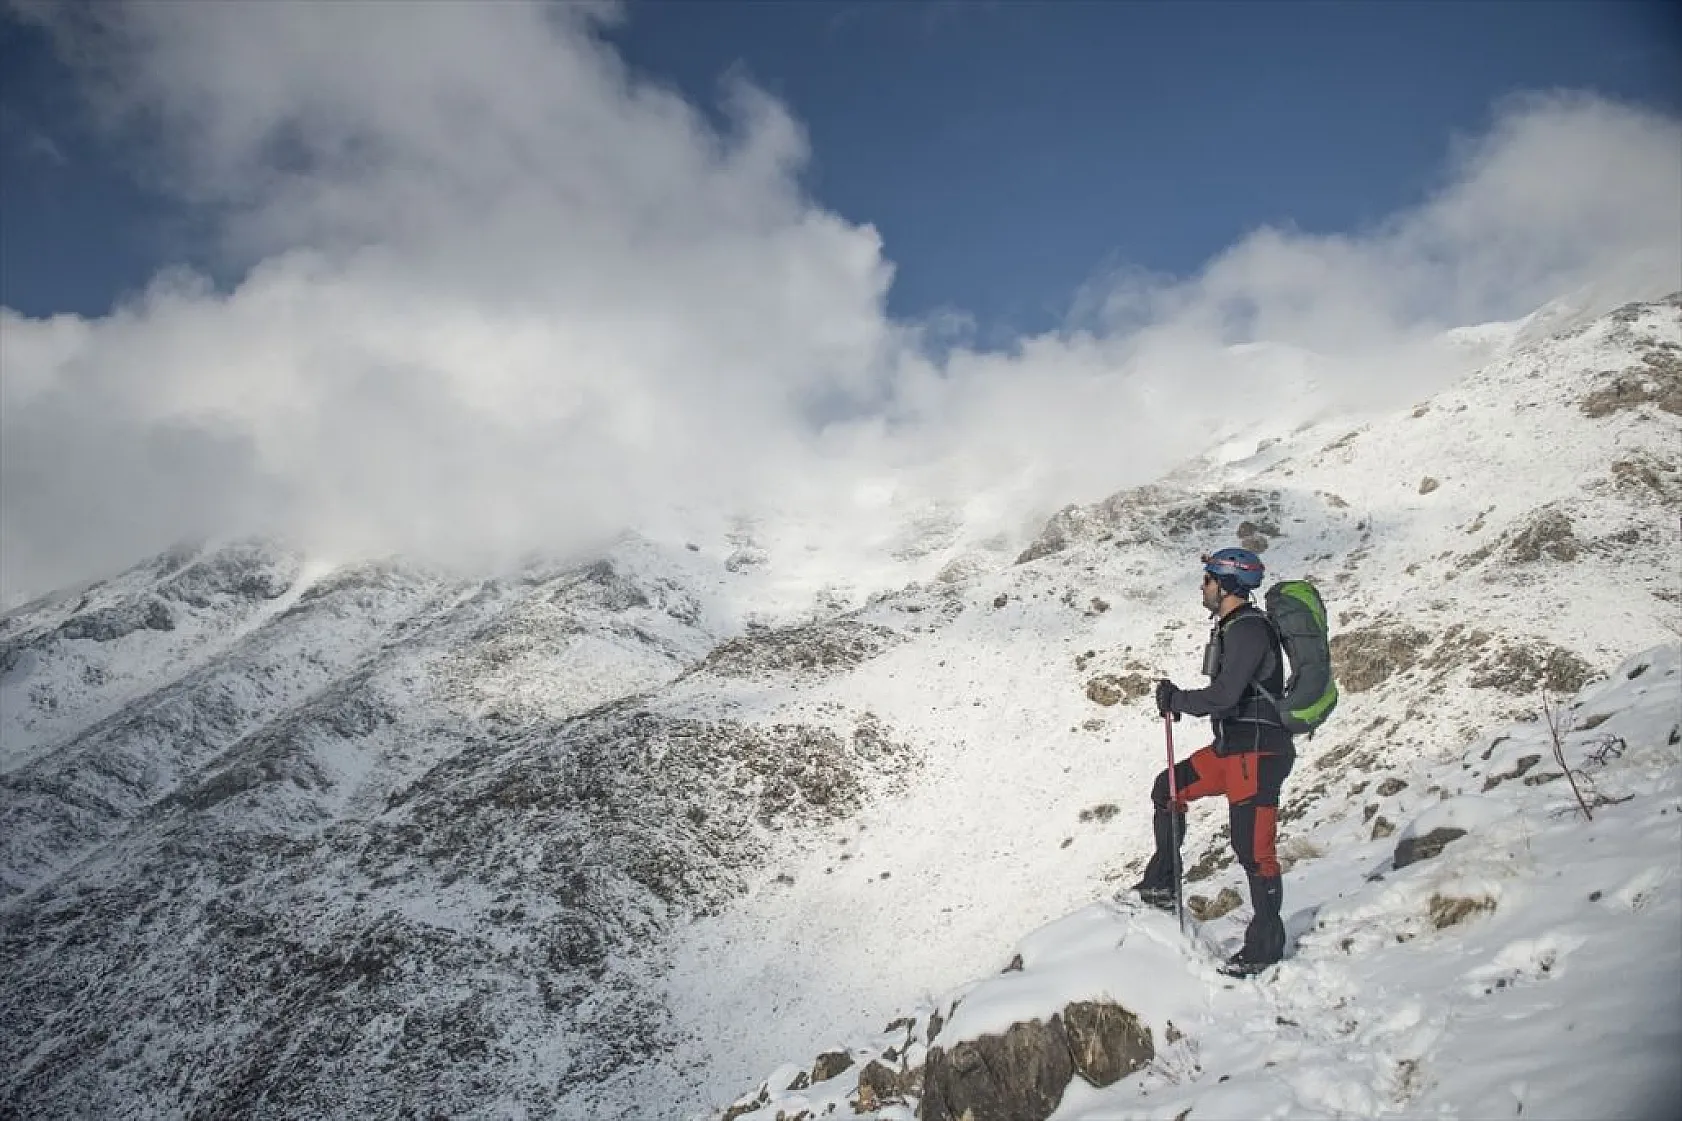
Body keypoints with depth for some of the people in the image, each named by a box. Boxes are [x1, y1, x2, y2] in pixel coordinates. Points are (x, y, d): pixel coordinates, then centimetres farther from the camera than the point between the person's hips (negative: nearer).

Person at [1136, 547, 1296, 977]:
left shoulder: (1249, 630, -18)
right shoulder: (1231, 627, 13)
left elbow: (1223, 696, -25)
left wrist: (1176, 699, -11)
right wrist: (1179, 699, 7)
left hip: (1258, 751, -11)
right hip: (1231, 747, 11)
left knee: (1253, 848, -6)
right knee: (1168, 789, 16)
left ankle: (1266, 945, 5)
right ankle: (1161, 884, 23)